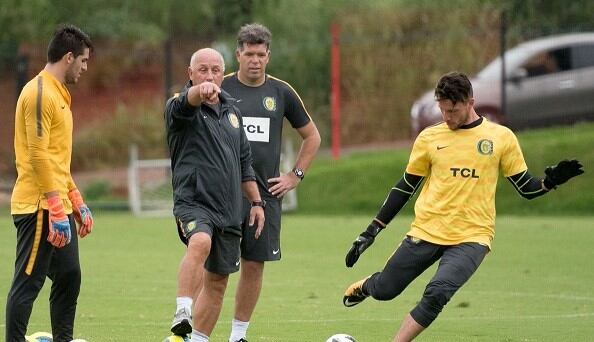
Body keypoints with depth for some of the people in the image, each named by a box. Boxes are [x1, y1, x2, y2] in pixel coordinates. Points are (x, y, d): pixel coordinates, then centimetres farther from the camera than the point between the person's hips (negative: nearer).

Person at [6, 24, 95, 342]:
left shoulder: (59, 94, 19)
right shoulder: (39, 93, -13)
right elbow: (39, 157, -19)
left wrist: (77, 204, 23)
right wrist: (56, 210, -21)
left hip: (59, 207, 10)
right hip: (39, 207, -10)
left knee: (69, 277, 11)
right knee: (28, 283, -8)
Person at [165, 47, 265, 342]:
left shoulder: (231, 109, 15)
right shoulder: (180, 107, -5)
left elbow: (244, 160, 23)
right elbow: (184, 104, -32)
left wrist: (256, 201, 20)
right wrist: (201, 91, -54)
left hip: (229, 209, 7)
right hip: (193, 203, -7)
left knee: (218, 281, 10)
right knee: (201, 242, -37)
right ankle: (182, 315, -42)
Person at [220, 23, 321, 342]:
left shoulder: (281, 92, 6)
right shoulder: (220, 89, -1)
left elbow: (311, 136, 18)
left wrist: (295, 176, 10)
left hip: (266, 193, 3)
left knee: (254, 265, 5)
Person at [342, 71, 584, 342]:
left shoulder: (501, 137, 2)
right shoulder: (429, 137, 4)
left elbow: (526, 188, 7)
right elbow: (405, 187, 11)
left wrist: (551, 181, -16)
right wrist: (371, 231, 8)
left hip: (471, 238, -2)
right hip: (425, 232, 2)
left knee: (437, 293, -26)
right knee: (384, 290, 8)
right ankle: (365, 286, 46)